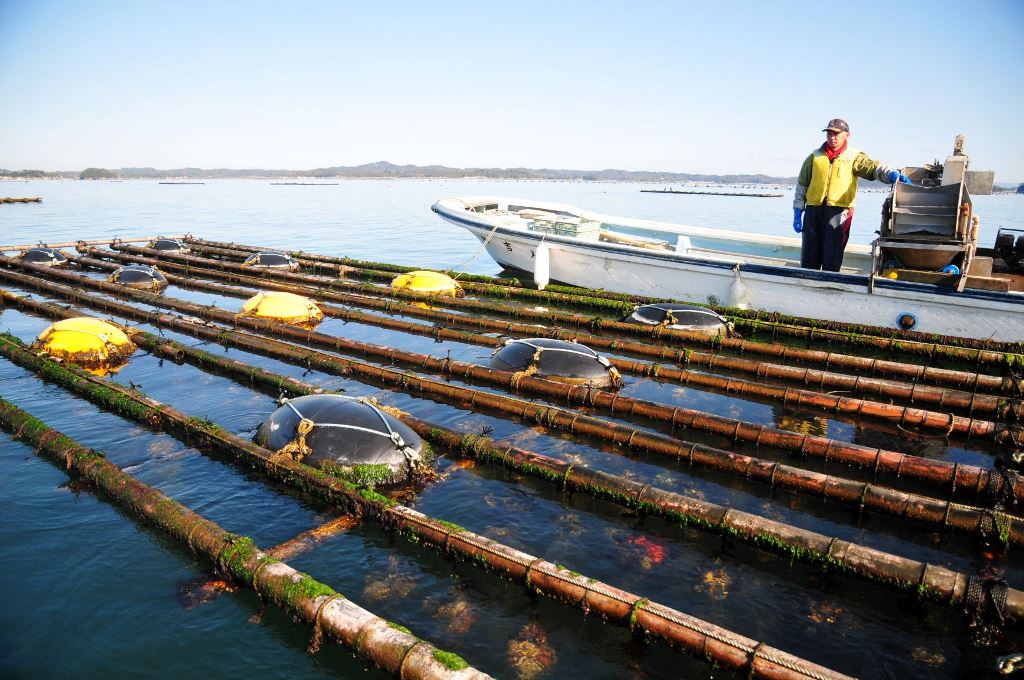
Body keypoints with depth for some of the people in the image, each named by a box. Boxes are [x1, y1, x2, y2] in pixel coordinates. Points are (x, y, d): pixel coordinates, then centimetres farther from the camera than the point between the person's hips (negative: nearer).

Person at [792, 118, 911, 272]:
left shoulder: (854, 157, 9)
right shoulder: (815, 157, 14)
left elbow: (872, 167, -8)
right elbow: (802, 185, 15)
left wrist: (891, 174, -30)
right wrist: (797, 213, 9)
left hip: (839, 212, -2)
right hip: (813, 210, 2)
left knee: (832, 260, -3)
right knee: (809, 257, 4)